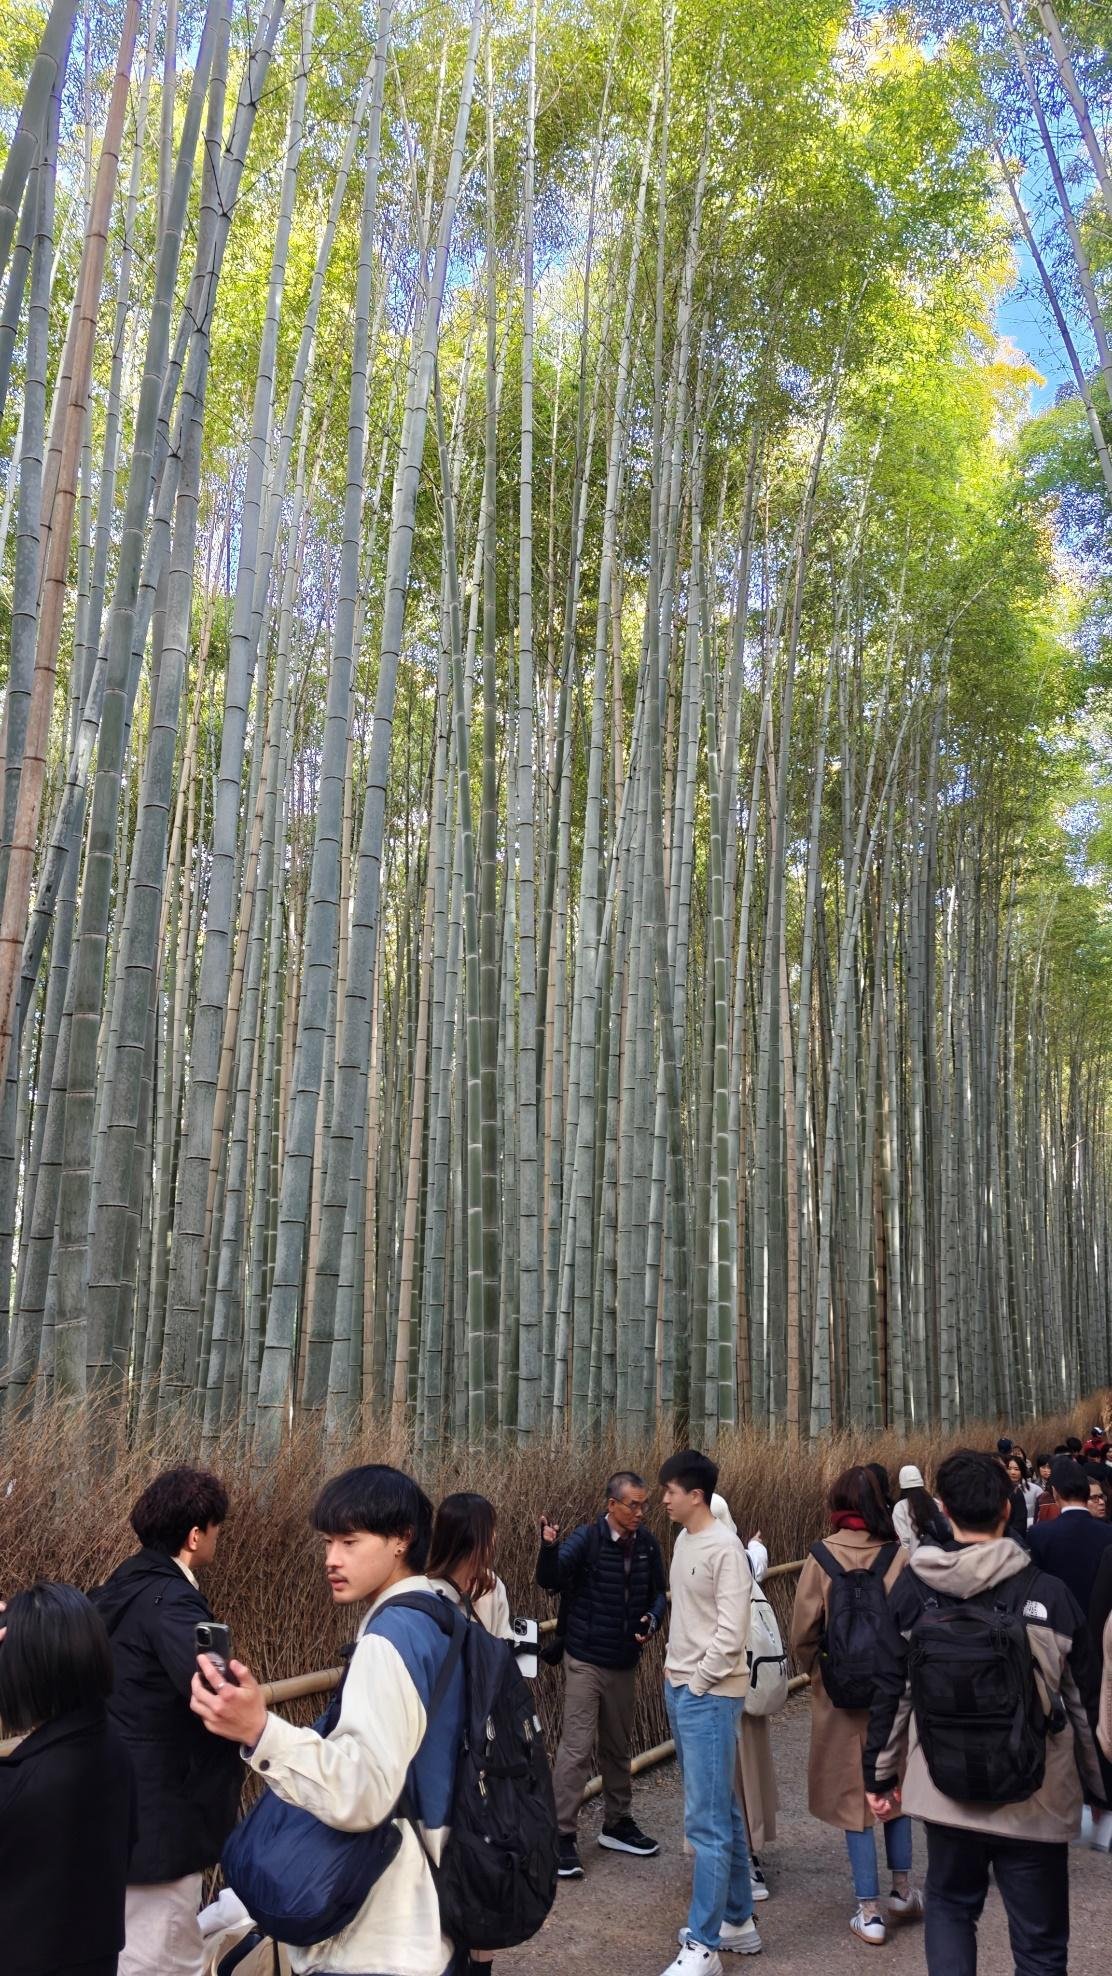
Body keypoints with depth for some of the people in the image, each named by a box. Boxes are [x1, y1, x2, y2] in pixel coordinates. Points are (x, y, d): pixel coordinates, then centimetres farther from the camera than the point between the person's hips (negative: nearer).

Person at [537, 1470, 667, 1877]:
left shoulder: (647, 1544, -1)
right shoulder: (586, 1538, -16)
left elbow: (657, 1592, 12)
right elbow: (550, 1581, -25)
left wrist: (652, 1620, -9)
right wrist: (549, 1547, -45)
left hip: (625, 1663, 5)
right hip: (585, 1660, -5)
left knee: (619, 1747, 17)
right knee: (577, 1747, -5)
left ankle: (617, 1824, 32)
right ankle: (562, 1835, 5)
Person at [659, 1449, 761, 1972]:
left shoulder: (725, 1549, -18)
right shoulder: (683, 1540, 8)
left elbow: (731, 1632, -20)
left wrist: (697, 1684, -13)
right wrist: (674, 1671, 8)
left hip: (710, 1695, -9)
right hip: (680, 1689, 9)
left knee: (707, 1819, -2)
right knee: (721, 1811, 18)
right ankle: (738, 1921, 30)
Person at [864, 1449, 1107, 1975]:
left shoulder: (912, 1590, -7)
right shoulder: (1048, 1593, -12)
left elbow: (890, 1692, -2)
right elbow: (1083, 1701, -4)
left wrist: (880, 1774, 10)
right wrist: (1097, 1785, 11)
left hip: (946, 1788, 2)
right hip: (1034, 1797, -1)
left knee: (949, 1904, 24)